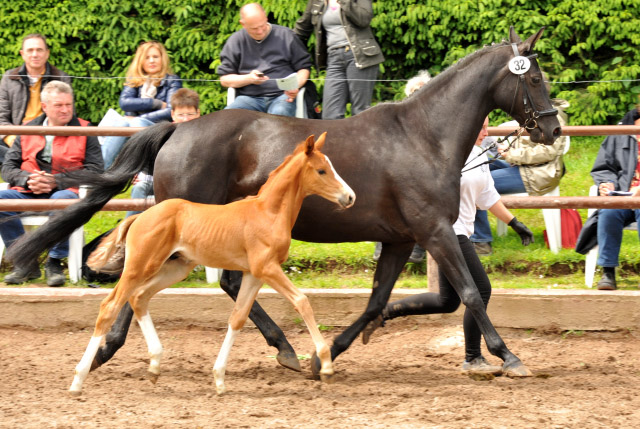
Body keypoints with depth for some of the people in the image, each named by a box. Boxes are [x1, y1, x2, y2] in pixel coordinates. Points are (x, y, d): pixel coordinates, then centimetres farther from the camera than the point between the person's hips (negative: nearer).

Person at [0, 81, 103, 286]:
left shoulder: (84, 132, 8)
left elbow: (94, 170, -3)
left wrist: (56, 181, -13)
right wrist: (28, 180, -11)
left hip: (65, 191, -3)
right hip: (28, 193, 3)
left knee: (61, 201, -40)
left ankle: (55, 262, -22)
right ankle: (25, 262, -17)